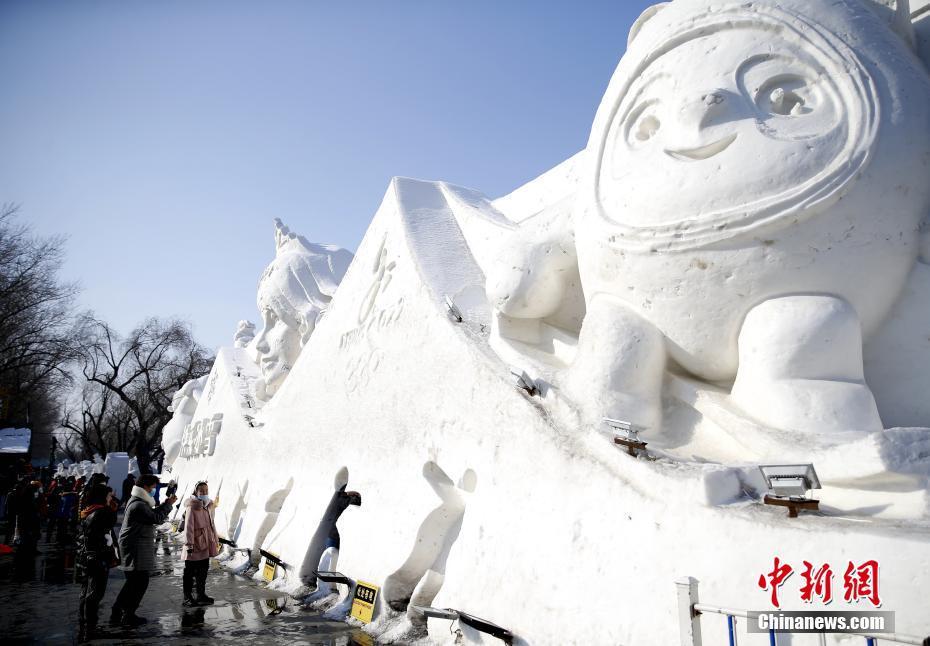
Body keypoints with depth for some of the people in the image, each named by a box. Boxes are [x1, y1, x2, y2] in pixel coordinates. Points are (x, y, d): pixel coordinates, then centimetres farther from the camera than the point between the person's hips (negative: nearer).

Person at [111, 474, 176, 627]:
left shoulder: (136, 502, 16)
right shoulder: (138, 505, -20)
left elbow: (152, 514, 18)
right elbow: (156, 519, -20)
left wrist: (165, 504, 9)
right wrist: (168, 505, -9)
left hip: (132, 549, 11)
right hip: (137, 550, -11)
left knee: (132, 582, 18)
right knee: (140, 582, -3)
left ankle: (116, 613, 24)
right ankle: (128, 616, 5)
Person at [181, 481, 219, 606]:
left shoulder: (208, 507, 10)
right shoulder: (191, 507, -14)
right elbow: (188, 527, -18)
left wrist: (216, 540, 19)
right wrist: (189, 544, -21)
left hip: (206, 545, 8)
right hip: (195, 545, -8)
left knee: (203, 570, 16)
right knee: (190, 572, 3)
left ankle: (201, 595, 27)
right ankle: (187, 597, 12)